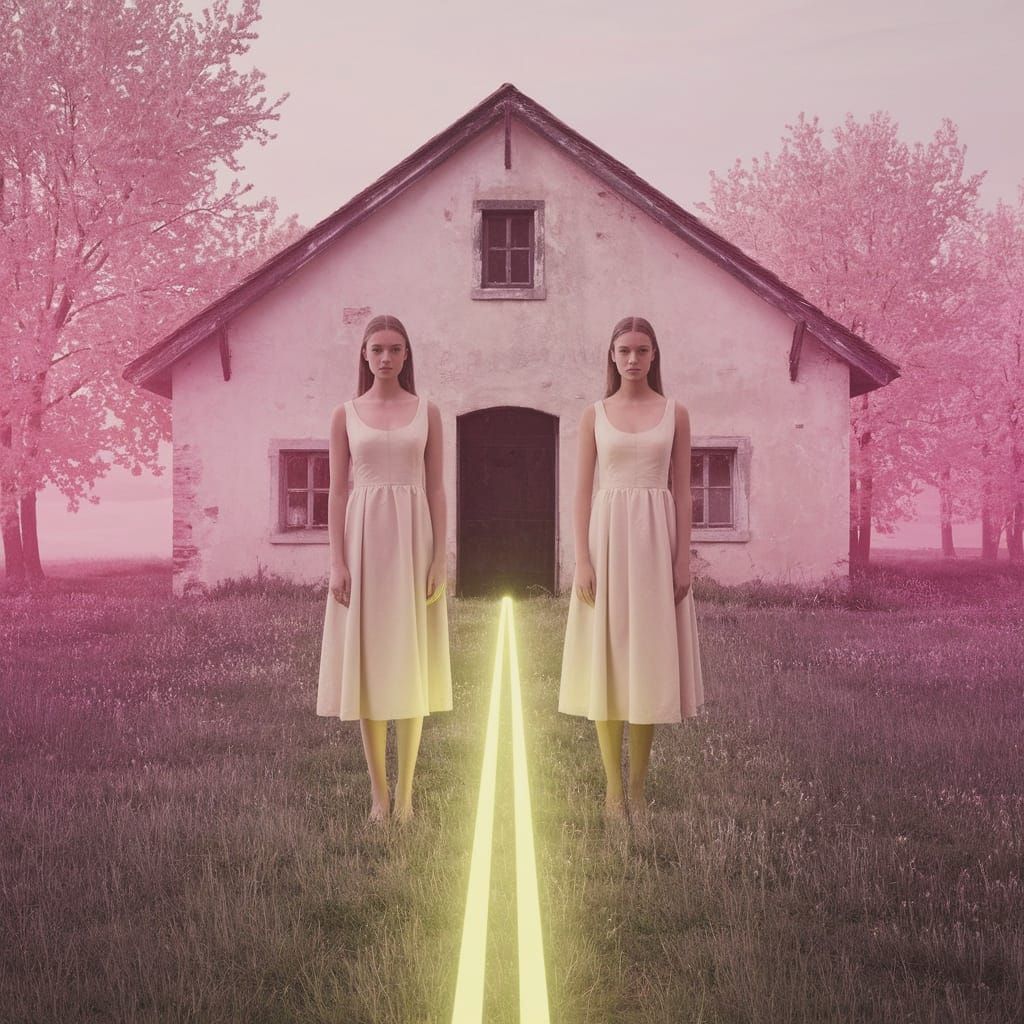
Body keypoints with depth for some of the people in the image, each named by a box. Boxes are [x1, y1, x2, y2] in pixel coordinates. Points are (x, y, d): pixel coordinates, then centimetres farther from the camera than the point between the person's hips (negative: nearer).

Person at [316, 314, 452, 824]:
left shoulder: (426, 412, 6)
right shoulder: (345, 415, 5)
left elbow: (436, 489, 4)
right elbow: (337, 491, 3)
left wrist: (439, 557, -3)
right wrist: (337, 562, -5)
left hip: (412, 538, 0)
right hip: (364, 537, 0)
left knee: (411, 660, 3)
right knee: (367, 660, 2)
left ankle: (404, 792, 11)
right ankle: (378, 791, 12)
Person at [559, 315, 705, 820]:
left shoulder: (674, 414, 6)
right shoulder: (594, 415, 6)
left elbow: (682, 492, 4)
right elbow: (582, 491, 3)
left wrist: (682, 560, -2)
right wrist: (582, 560, -7)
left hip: (656, 538, 0)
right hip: (608, 535, 0)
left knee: (650, 657, 4)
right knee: (606, 656, 1)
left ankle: (638, 785, 15)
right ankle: (614, 787, 10)